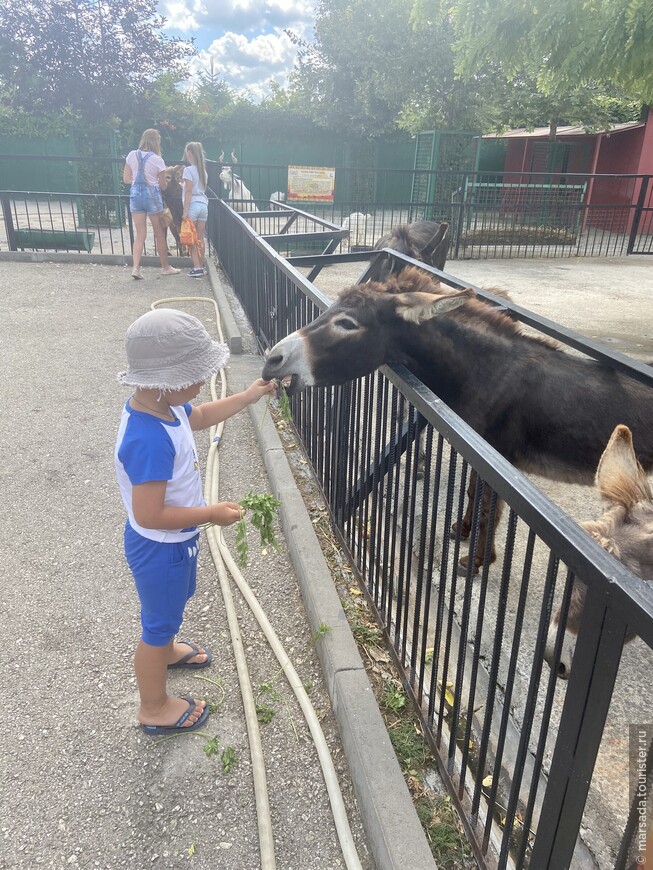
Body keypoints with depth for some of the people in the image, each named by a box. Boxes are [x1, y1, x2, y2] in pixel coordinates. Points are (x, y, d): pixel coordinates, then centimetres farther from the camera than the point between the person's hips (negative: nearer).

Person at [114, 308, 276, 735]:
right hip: (161, 548, -9)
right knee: (159, 621, 14)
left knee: (172, 603, 33)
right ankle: (155, 709, 39)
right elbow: (149, 515, -35)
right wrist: (212, 514, -27)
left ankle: (166, 650, 63)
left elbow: (199, 417, 12)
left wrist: (248, 397, 6)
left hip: (176, 542, 9)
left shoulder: (159, 404, -10)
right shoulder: (150, 442, -39)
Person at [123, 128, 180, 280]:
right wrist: (164, 180, 19)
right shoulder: (157, 160, -9)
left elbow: (126, 179, 7)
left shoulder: (132, 155, 2)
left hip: (135, 194, 4)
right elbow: (163, 186, -3)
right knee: (159, 234, 10)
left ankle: (135, 267, -6)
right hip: (152, 195, -4)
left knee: (140, 234, 7)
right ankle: (165, 267, 21)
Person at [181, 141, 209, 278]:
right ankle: (201, 266, 13)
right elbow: (201, 188, 15)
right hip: (203, 204, 7)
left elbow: (189, 191, -13)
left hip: (193, 205, -7)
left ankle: (197, 268, -8)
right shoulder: (202, 170, 12)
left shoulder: (188, 170, -8)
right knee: (200, 238, 10)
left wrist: (185, 210, -13)